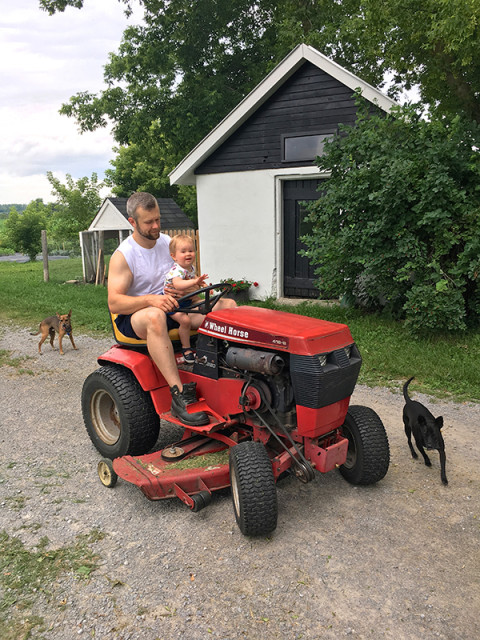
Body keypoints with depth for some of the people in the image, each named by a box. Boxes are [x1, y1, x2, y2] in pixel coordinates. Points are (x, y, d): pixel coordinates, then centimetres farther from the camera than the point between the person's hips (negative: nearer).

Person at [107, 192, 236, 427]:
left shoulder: (168, 242, 8)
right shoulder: (123, 255, -8)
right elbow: (114, 302, -18)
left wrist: (184, 289, -10)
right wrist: (150, 299, -35)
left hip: (173, 307, 6)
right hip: (135, 315, -6)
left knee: (227, 305, -10)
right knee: (155, 316, -43)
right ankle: (179, 395, -45)